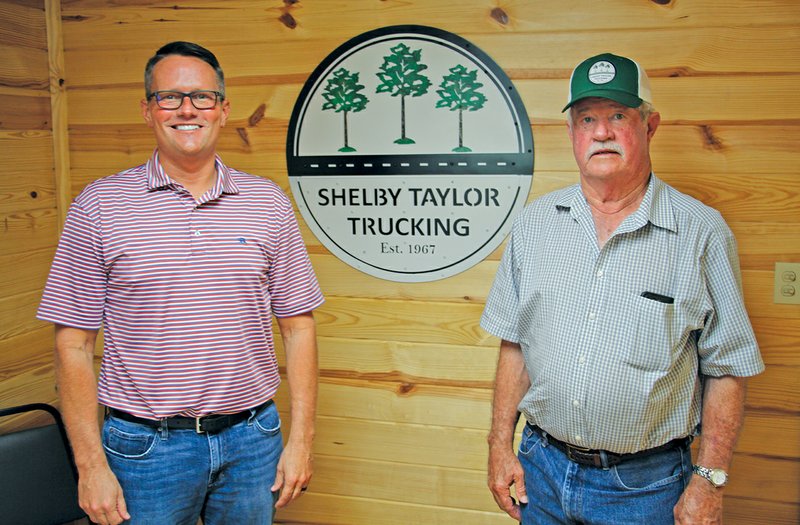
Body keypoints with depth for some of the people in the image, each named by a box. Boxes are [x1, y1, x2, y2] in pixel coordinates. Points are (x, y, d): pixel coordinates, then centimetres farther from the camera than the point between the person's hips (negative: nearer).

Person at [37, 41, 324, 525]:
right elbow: (74, 343, -3)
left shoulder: (269, 203, 0)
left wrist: (301, 439, -1)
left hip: (252, 441, 2)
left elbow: (298, 326, 2)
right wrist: (91, 465, -6)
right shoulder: (98, 206, -4)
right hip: (146, 447, -1)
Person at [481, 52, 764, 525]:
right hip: (542, 467, 3)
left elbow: (727, 369, -5)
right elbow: (514, 342, 5)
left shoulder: (702, 232, -8)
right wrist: (501, 444, 3)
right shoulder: (535, 222, 1)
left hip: (645, 483, -2)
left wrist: (709, 479, -8)